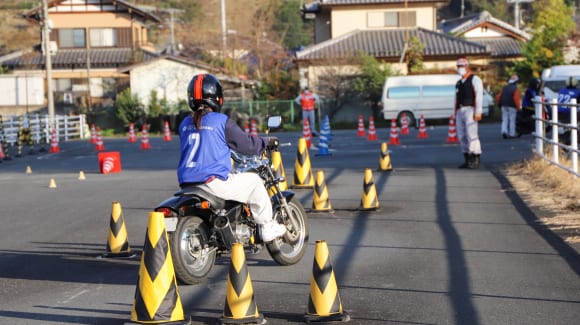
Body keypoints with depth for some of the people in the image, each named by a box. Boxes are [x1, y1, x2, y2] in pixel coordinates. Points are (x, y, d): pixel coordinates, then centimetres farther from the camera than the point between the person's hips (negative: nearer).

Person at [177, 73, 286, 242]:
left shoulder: (184, 124, 12)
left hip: (187, 183, 7)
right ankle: (268, 228, 15)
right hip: (213, 182, -7)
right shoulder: (221, 121, -7)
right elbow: (246, 144, 0)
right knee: (253, 180, 13)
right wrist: (267, 141, 19)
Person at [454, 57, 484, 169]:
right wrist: (455, 114, 16)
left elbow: (479, 96, -8)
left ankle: (476, 161, -13)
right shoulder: (458, 83, 22)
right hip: (460, 111, 7)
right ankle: (468, 161, 9)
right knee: (462, 136, 4)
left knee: (472, 135, -14)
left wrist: (478, 112, -16)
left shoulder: (475, 79, 1)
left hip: (470, 110, -7)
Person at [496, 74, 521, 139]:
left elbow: (498, 97, 5)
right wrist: (519, 107, -8)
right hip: (512, 107, -4)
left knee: (504, 120, 7)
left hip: (504, 106, 4)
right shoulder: (516, 89, -11)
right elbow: (516, 100, -17)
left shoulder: (504, 88, 6)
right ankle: (511, 134, 5)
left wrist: (500, 103, 20)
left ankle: (504, 131, -12)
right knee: (512, 120, 4)